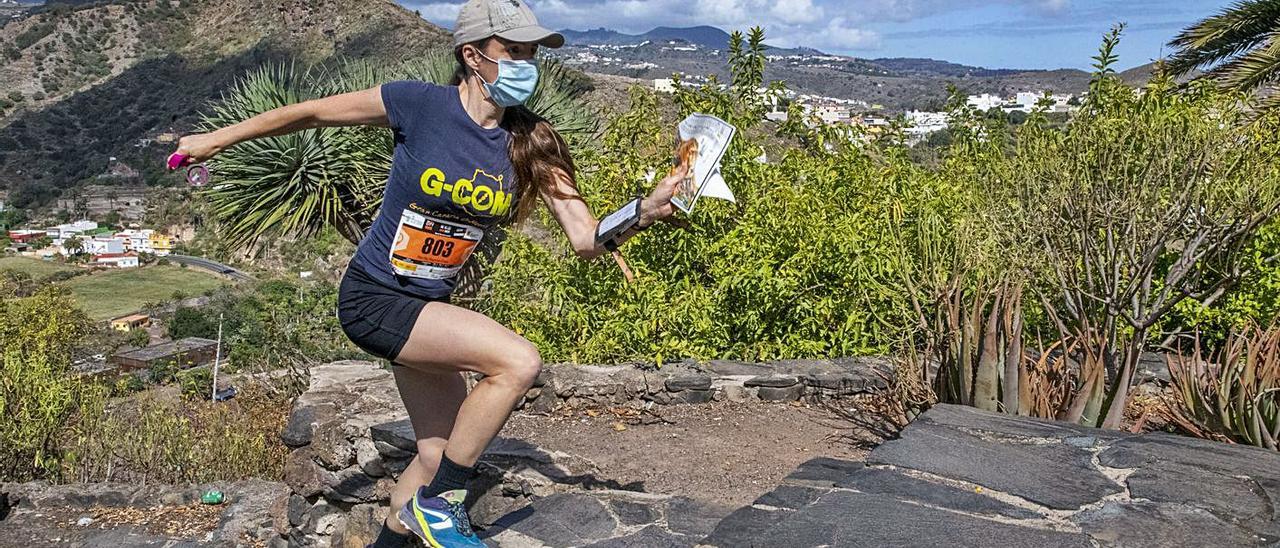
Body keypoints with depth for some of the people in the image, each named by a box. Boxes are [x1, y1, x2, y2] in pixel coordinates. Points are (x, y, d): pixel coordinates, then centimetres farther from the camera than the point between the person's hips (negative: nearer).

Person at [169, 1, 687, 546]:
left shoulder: (529, 143, -5)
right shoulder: (421, 104, -17)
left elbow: (587, 240, -11)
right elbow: (311, 112, -5)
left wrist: (645, 211, -29)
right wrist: (217, 138, 4)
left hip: (430, 306, 6)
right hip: (373, 298, -6)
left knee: (438, 455, 10)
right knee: (518, 361, -24)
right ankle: (437, 503, -5)